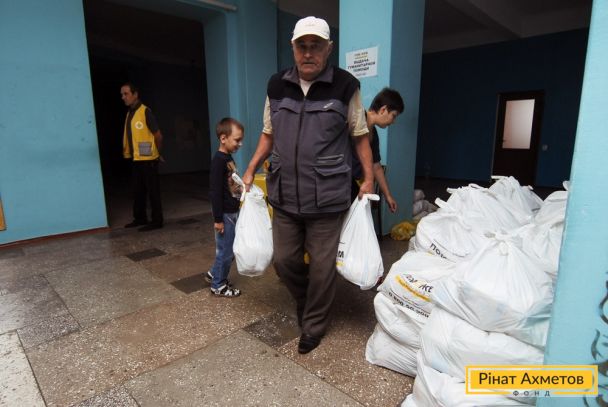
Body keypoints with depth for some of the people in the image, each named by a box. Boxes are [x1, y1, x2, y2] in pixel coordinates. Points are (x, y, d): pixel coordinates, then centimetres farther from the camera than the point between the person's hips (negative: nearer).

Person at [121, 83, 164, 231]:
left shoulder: (145, 112, -11)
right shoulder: (129, 113, 12)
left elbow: (158, 135, -10)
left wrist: (156, 153, 1)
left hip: (148, 159, -8)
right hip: (136, 159, 8)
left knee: (152, 190, -1)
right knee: (138, 191, 15)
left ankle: (157, 221, 6)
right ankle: (140, 218, 27)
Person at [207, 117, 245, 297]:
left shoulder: (228, 158, 10)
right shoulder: (219, 160, -18)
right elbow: (215, 192, -20)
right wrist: (218, 219, -19)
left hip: (233, 212, 9)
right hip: (225, 214, -9)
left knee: (231, 249, 18)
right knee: (225, 251, 4)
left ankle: (214, 274, 36)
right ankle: (218, 286, 21)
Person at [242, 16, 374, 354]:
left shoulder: (345, 86, -4)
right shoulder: (277, 86, 6)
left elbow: (360, 135, 4)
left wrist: (369, 178, -1)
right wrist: (251, 170, 11)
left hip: (327, 198, -3)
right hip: (284, 196, 4)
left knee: (322, 267, 7)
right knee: (284, 261, 13)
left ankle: (314, 325, 31)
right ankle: (306, 300, 45)